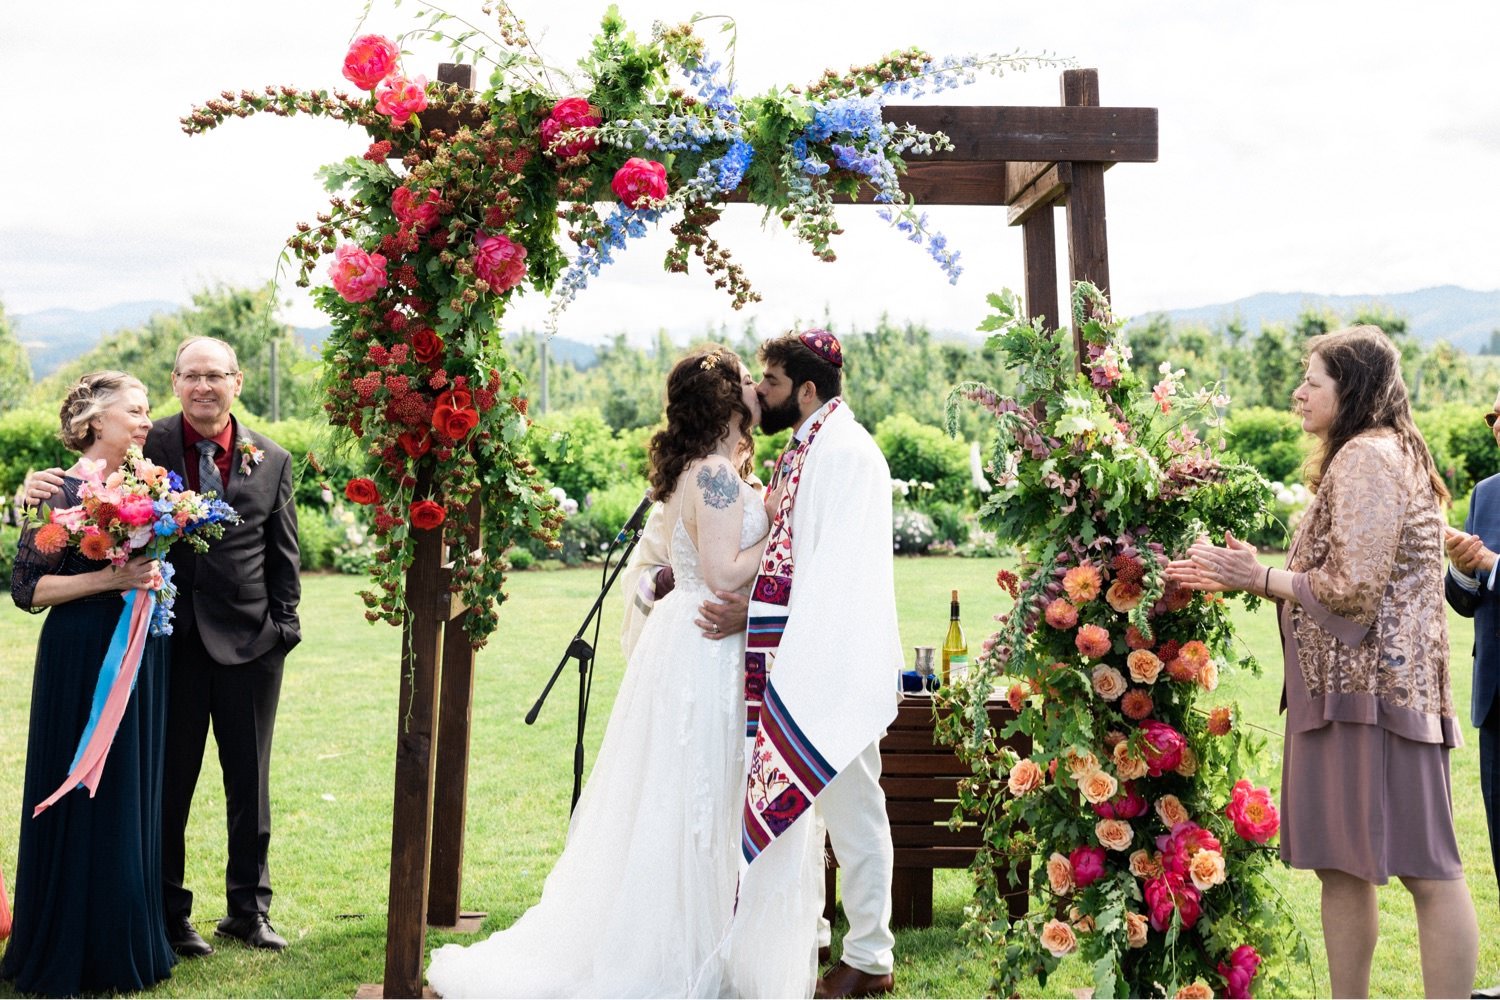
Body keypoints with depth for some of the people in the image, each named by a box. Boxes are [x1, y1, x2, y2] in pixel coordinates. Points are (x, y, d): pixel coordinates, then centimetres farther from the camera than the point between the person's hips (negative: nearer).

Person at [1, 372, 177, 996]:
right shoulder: (64, 490, -11)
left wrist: (154, 576, 6)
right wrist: (110, 578, -20)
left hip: (140, 655, 7)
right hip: (85, 657, -7)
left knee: (133, 794, 12)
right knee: (82, 799, 1)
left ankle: (127, 945, 25)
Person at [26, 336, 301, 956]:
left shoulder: (271, 460, 5)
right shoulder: (148, 448, -1)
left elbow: (284, 554, 7)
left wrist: (284, 627, 0)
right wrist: (44, 488, -22)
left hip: (249, 638, 2)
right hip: (171, 637, -2)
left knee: (249, 781, 12)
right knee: (167, 781, 8)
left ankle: (248, 909, 27)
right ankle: (168, 913, 24)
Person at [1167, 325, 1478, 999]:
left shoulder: (1366, 456, -11)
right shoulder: (1380, 454, 22)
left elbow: (1353, 588, -18)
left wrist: (1260, 578, -7)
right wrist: (1246, 575, 15)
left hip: (1373, 686, -11)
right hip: (1347, 687, 11)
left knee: (1425, 867, -6)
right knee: (1339, 865, 12)